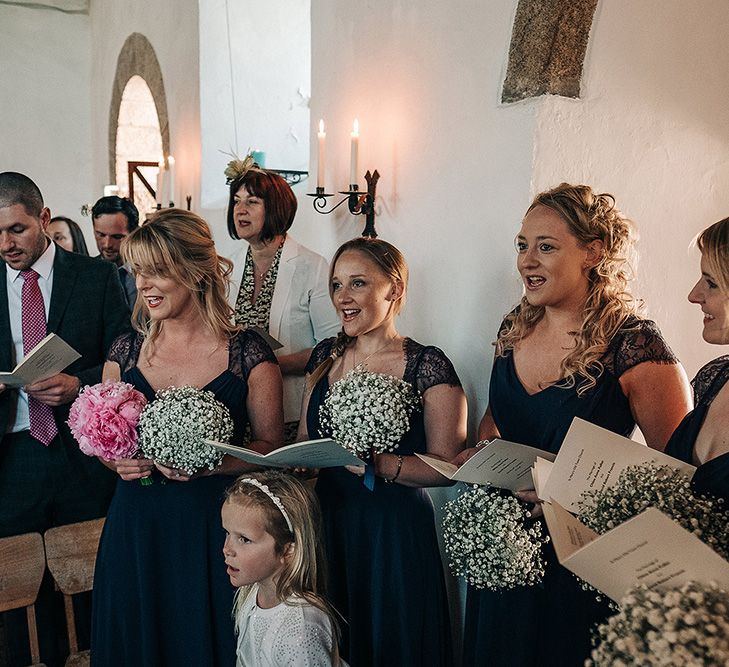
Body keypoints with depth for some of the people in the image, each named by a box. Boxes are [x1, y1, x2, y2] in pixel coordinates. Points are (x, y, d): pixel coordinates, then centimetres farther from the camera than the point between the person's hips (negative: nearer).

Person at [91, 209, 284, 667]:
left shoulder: (249, 354, -9)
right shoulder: (126, 351, 3)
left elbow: (271, 447, -4)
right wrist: (119, 461, -7)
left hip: (213, 525, -3)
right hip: (136, 525, 4)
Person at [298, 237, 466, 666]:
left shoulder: (427, 365, -11)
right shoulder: (326, 356, 5)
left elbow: (448, 465, -14)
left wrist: (380, 464, -27)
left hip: (393, 532, -5)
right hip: (327, 525, 5)